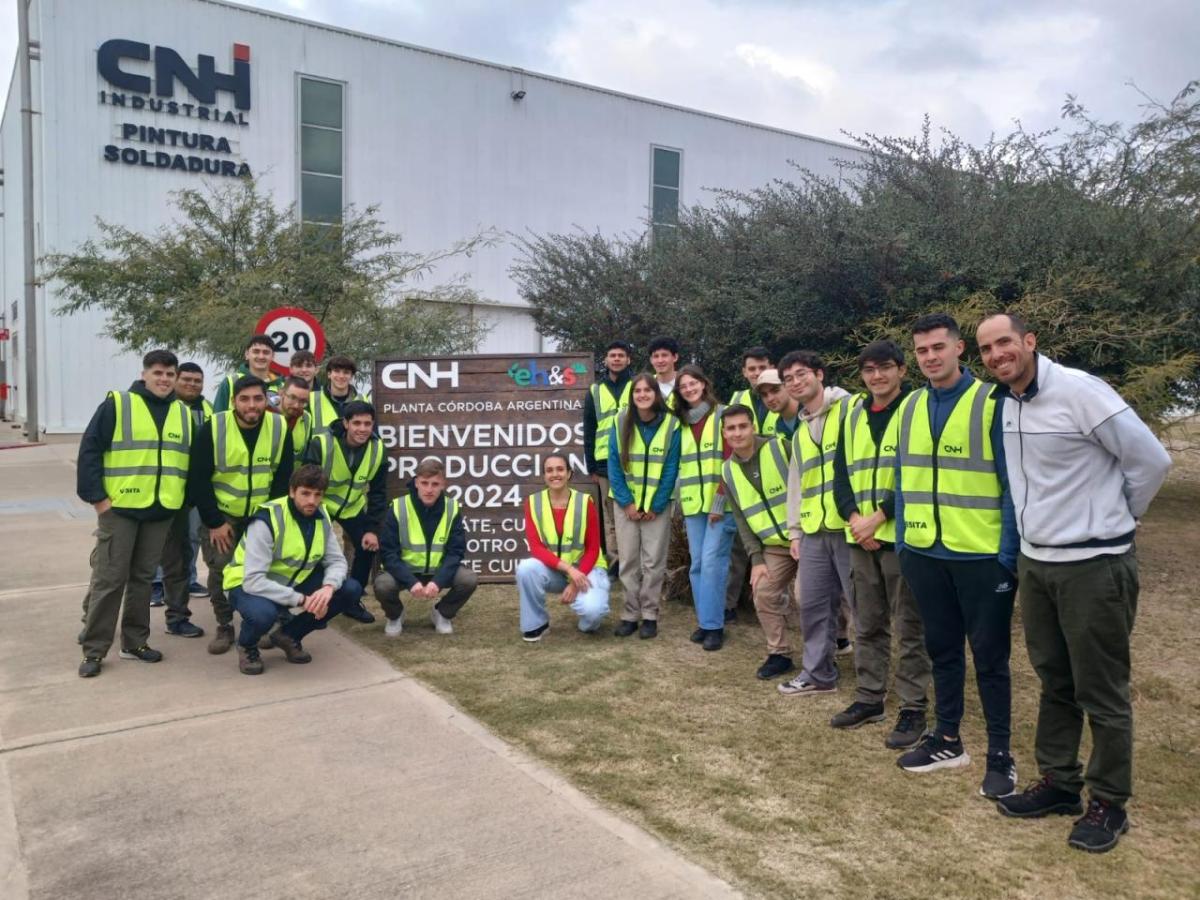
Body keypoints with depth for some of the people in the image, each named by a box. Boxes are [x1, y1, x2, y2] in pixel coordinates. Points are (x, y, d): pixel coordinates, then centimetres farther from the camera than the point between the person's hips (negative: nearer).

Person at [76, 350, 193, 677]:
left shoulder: (184, 414, 10)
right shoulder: (117, 405, -5)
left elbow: (194, 461, 16)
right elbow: (89, 450, -7)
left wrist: (184, 499, 8)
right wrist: (97, 497, -11)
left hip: (161, 511, 4)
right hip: (119, 507, -4)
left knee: (143, 577, 12)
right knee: (109, 579, -1)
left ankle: (135, 642, 22)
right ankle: (94, 649, 8)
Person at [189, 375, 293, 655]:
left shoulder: (279, 428, -11)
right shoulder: (213, 429, -16)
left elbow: (284, 478, -3)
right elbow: (198, 480, -12)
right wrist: (214, 522, -13)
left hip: (263, 516, 2)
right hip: (221, 516, -1)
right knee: (220, 571, -4)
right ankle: (224, 627, 15)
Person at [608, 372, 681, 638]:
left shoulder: (671, 424, -7)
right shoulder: (621, 422, -3)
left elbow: (671, 469, -7)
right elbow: (614, 464, -3)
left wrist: (655, 506, -10)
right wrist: (626, 502, -10)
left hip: (657, 505, -1)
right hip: (627, 503, 2)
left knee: (653, 562, 1)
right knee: (628, 561, 5)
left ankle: (650, 616, 11)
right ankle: (630, 614, 14)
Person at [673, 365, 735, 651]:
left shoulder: (722, 415, -3)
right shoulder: (681, 423, 15)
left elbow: (730, 459, -9)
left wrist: (720, 500, -14)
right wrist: (677, 501, 12)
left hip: (720, 501, -5)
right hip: (692, 503, 6)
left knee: (712, 561, -10)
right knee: (697, 563, 6)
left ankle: (713, 625, -3)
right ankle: (704, 622, 14)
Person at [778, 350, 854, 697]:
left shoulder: (850, 409, -4)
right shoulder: (800, 433, 21)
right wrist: (795, 530, 20)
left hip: (851, 527, -8)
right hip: (814, 532, 8)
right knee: (813, 604, 12)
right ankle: (818, 673, 25)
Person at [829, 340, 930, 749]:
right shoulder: (853, 412, 12)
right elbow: (841, 470, 10)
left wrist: (879, 518, -15)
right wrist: (854, 518, -5)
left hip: (900, 533, -6)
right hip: (860, 536, 6)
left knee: (909, 626, 2)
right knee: (867, 624, 14)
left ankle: (913, 708, 11)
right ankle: (869, 698, 26)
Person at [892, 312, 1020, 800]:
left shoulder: (991, 402, -9)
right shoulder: (910, 407, 7)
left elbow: (1012, 483, -9)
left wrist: (1009, 551, -13)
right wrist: (902, 540, 7)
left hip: (982, 555, -5)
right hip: (925, 553, 5)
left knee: (989, 656, 6)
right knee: (942, 649, 16)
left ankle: (1000, 755, 21)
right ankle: (947, 740, 31)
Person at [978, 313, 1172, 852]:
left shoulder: (1079, 390, -16)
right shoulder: (1008, 405, 7)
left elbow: (1151, 460, -12)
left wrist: (1112, 521, 0)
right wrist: (1036, 528, 13)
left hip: (1094, 564, -7)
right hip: (1035, 561, 7)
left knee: (1102, 693, 5)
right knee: (1054, 681, 17)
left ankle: (1109, 803, 20)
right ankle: (1058, 782, 31)